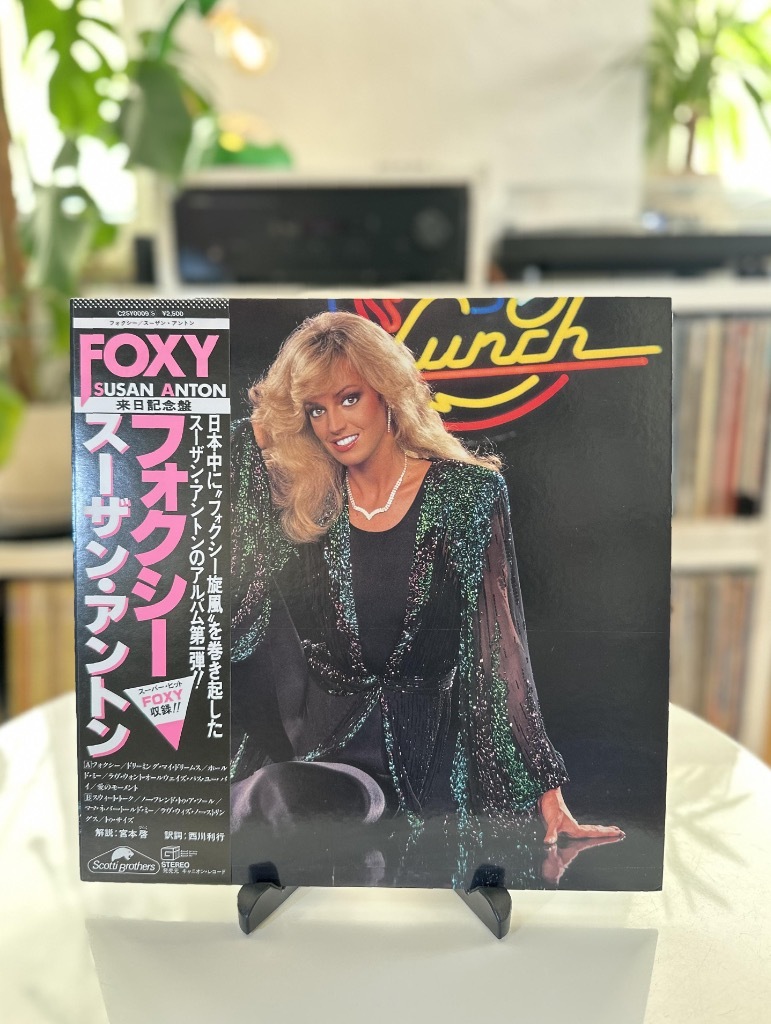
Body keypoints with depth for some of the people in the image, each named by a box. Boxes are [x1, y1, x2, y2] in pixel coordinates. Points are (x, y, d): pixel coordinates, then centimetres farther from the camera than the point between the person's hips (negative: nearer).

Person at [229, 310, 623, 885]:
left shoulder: (467, 492, -4)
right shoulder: (299, 497, 4)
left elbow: (498, 649, -3)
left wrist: (546, 790, -5)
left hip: (413, 751, -2)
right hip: (297, 739, 3)